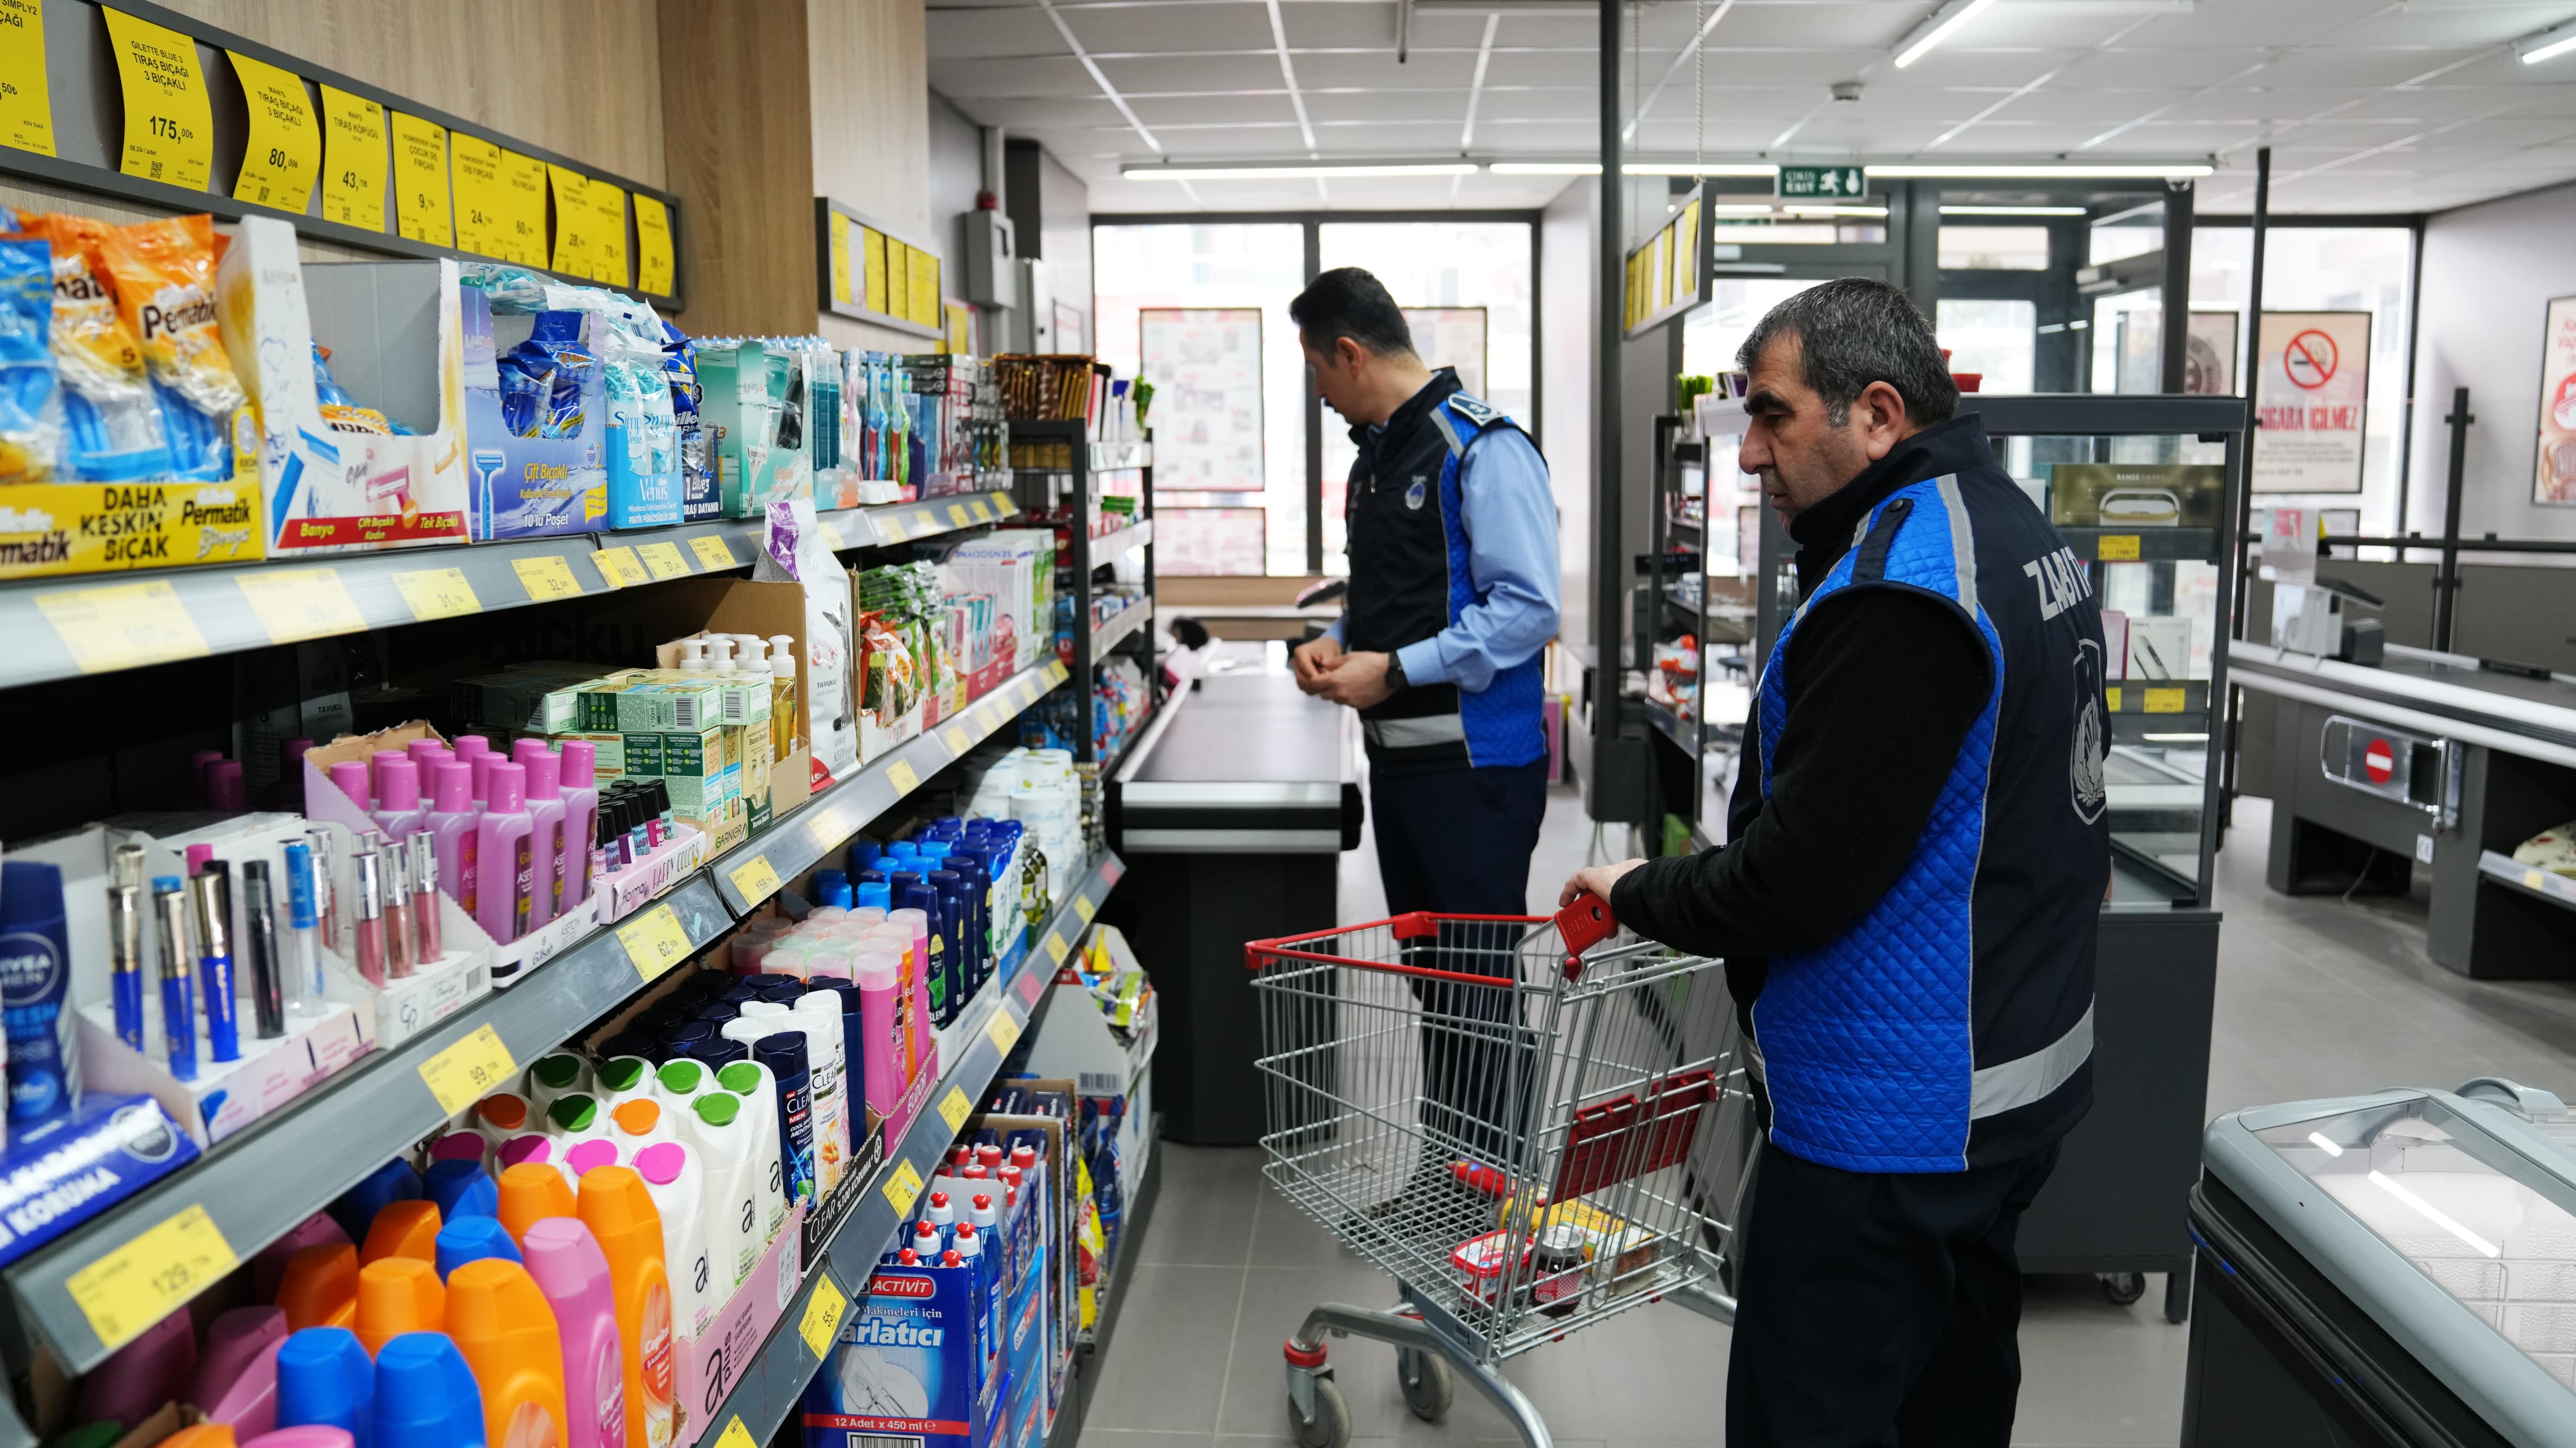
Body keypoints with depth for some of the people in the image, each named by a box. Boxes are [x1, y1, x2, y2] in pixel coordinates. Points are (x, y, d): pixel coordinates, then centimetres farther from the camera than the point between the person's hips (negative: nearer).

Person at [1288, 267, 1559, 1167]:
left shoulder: (1484, 449, -14)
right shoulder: (1376, 457, 16)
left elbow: (1528, 608, -21)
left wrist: (1395, 670, -20)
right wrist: (1336, 644, 6)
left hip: (1478, 763, -9)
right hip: (1398, 756, 9)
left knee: (1479, 981, -1)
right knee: (1429, 976, 16)